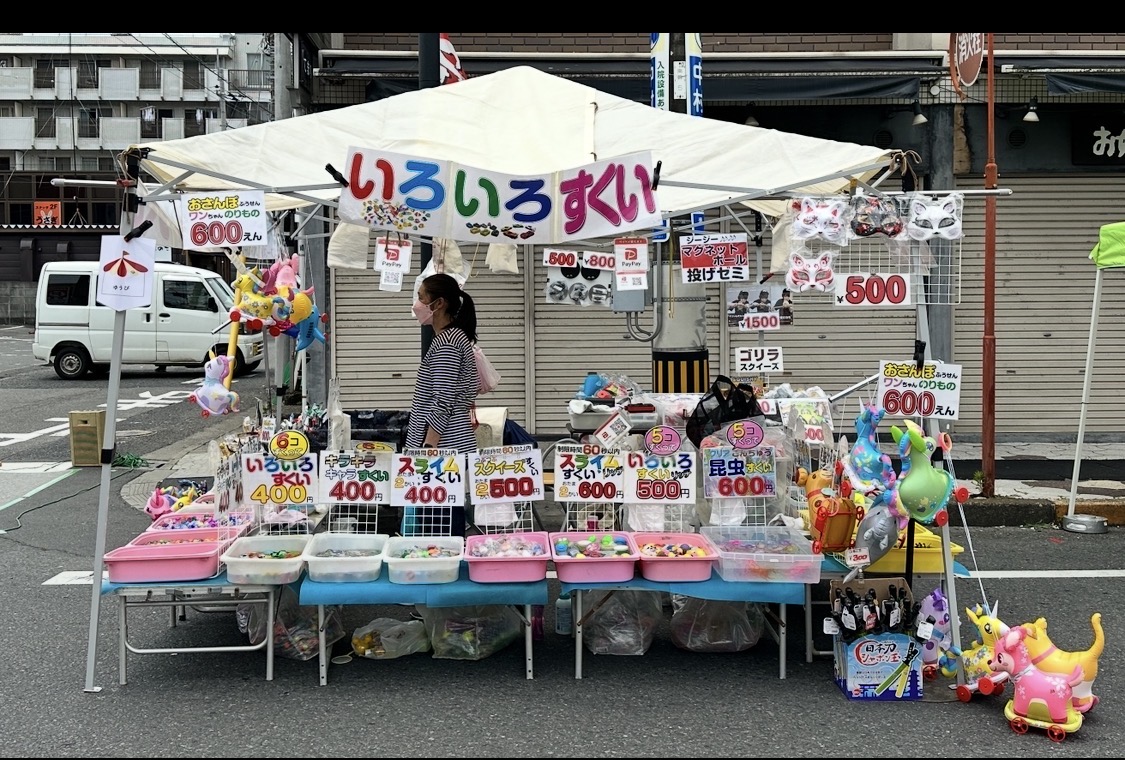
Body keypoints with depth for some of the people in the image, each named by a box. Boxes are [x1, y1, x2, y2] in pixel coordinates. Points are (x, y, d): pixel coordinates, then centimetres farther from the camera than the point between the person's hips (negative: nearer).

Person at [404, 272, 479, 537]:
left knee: (431, 524, -8)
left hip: (442, 447, -10)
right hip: (452, 446, 10)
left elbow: (442, 403, -19)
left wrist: (428, 449, -21)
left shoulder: (446, 343, -14)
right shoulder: (455, 338, 16)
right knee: (449, 518, 11)